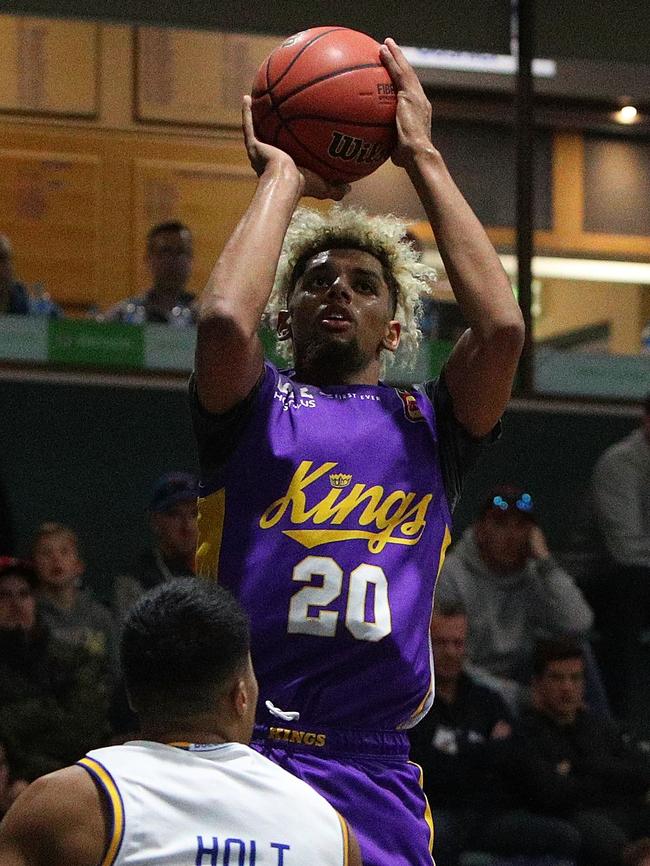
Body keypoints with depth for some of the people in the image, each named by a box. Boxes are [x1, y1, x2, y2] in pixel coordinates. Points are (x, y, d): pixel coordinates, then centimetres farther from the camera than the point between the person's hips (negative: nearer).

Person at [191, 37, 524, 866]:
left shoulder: (428, 424, 15)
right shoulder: (254, 407, 11)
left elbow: (501, 326, -3)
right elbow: (224, 318, -12)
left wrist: (424, 160, 5)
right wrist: (280, 176, 3)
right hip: (236, 758, -2)